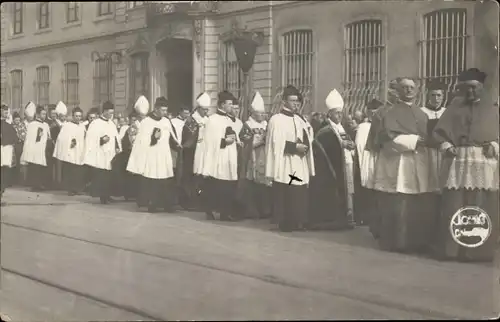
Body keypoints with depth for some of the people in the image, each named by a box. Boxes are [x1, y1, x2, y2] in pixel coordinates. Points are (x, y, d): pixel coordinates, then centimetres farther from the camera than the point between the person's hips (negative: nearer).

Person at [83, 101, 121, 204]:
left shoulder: (111, 124, 15)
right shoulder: (95, 123, -5)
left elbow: (115, 137, 20)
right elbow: (91, 139, -9)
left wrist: (117, 147, 5)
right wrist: (101, 140, -24)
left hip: (110, 155, 6)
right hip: (99, 156, -6)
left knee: (108, 177, 3)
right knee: (100, 177, -7)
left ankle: (106, 196, 11)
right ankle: (102, 196, -1)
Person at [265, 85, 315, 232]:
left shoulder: (299, 120, 16)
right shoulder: (276, 120, -7)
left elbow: (306, 140, 21)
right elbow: (276, 143, -14)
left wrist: (304, 146, 1)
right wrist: (295, 146, -17)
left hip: (300, 166, 7)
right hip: (285, 167, -7)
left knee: (300, 197, 5)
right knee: (285, 197, -6)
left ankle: (298, 222, 12)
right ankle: (284, 223, 1)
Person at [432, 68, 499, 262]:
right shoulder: (454, 108, 14)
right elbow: (439, 131, 11)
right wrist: (446, 145, -6)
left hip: (484, 163, 0)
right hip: (457, 161, 0)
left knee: (482, 208, -5)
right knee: (453, 206, -5)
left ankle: (479, 250, 1)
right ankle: (451, 248, 0)